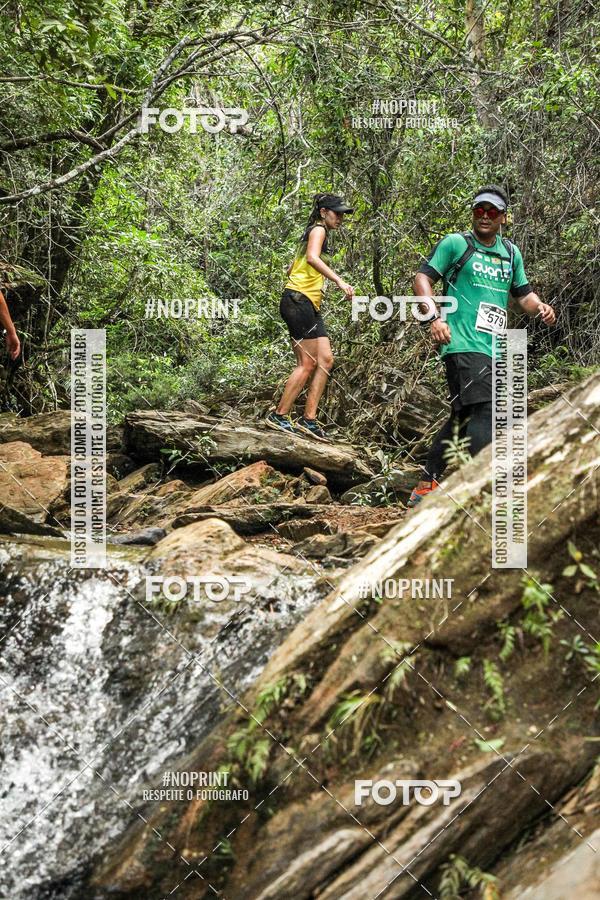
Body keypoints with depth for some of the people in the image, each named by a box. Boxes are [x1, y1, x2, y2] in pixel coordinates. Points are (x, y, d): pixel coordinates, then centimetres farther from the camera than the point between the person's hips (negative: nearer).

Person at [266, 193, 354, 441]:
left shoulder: (315, 233, 26)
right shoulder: (318, 229, -3)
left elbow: (290, 269, 29)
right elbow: (312, 258, -23)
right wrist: (339, 281, -28)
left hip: (310, 306, 10)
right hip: (298, 300, -10)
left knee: (325, 360, 1)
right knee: (308, 363, -11)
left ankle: (308, 420, -1)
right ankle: (279, 416, -7)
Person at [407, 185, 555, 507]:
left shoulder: (511, 253, 19)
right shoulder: (455, 244, 2)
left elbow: (523, 293, 25)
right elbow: (423, 277, -2)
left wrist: (540, 307, 1)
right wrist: (435, 318, -17)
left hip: (493, 349, 7)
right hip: (463, 344, -7)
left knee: (464, 419, 11)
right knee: (484, 411, -22)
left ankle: (426, 487, 19)